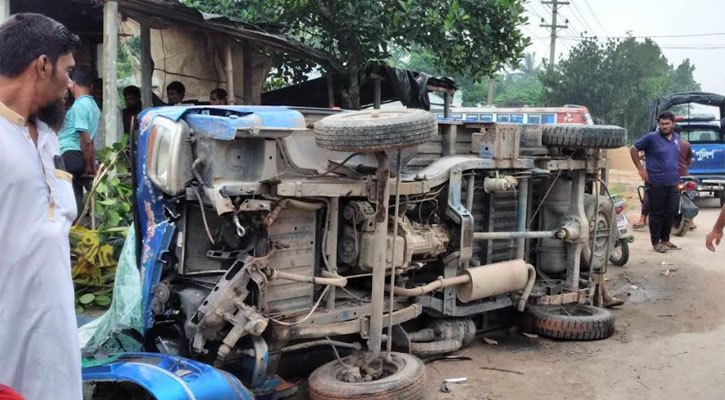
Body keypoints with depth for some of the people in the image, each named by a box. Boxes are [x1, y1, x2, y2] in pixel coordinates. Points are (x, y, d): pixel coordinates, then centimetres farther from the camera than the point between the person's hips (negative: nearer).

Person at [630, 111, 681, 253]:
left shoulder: (676, 137, 11)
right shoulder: (651, 137, -9)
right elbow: (633, 150, -3)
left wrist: (676, 174, 19)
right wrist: (641, 169, -6)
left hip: (673, 183, 6)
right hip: (656, 184, -6)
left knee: (670, 213, 11)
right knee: (657, 214, 1)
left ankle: (665, 239, 24)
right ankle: (656, 242, 11)